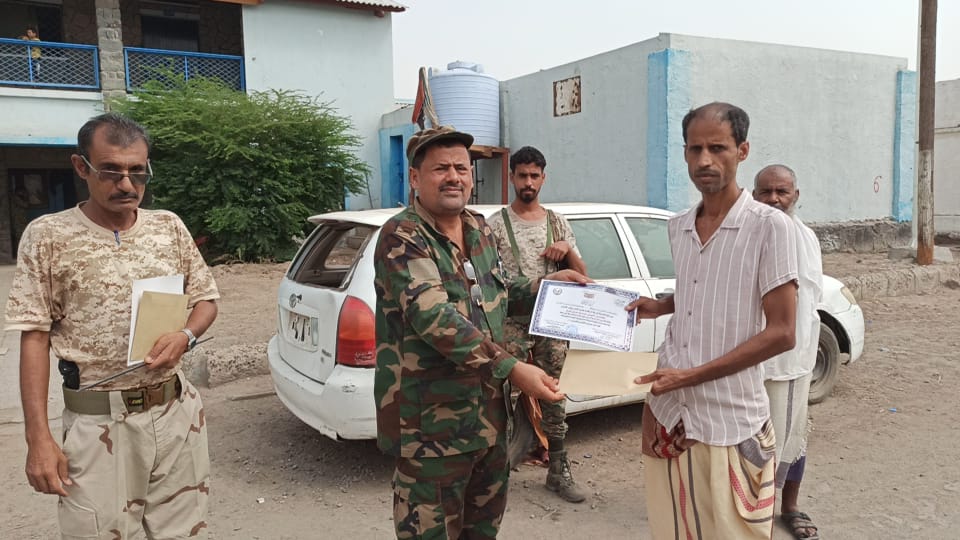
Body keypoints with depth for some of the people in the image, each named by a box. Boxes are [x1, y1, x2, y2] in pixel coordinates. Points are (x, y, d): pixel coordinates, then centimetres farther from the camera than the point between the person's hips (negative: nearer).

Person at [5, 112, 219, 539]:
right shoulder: (47, 236, -4)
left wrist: (185, 337, -10)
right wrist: (38, 437, -8)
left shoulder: (170, 226, 4)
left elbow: (206, 299, 13)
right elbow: (34, 338, -3)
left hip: (177, 410, 3)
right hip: (97, 422, -3)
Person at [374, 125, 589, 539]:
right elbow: (434, 316, -29)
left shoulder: (480, 230, 7)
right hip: (432, 420, -8)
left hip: (489, 410, 8)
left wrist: (546, 284, 12)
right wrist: (512, 369, -34)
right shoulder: (402, 238, -17)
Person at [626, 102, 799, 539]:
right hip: (668, 412, 6)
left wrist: (692, 375, -19)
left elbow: (781, 333, -14)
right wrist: (661, 306, 3)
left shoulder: (769, 226, -11)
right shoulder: (677, 227, 7)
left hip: (731, 424, -5)